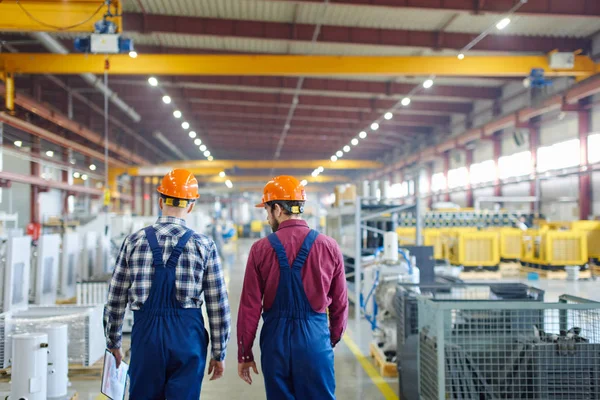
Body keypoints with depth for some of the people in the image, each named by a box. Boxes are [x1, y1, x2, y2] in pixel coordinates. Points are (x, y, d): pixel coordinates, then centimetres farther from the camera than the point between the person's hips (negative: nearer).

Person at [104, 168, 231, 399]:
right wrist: (219, 354, 7)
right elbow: (218, 306, -3)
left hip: (146, 335, 2)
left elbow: (115, 299, 5)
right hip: (188, 337, -1)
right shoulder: (203, 245, -3)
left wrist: (113, 343, 17)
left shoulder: (134, 242, 1)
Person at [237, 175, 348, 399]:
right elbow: (340, 303, 3)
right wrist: (334, 338, 19)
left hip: (275, 339, 0)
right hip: (315, 338, 0)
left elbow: (249, 307, -4)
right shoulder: (329, 247, -3)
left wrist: (244, 354, 6)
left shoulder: (261, 249, -5)